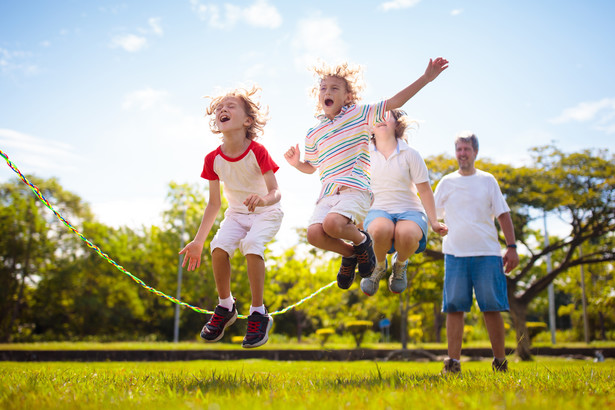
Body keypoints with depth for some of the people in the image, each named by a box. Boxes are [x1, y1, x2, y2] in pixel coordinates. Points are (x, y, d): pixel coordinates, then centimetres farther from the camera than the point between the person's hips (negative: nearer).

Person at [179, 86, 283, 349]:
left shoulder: (258, 152, -19)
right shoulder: (213, 159, -8)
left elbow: (276, 193, -20)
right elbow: (214, 203, 0)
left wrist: (263, 199, -46)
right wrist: (198, 241, -1)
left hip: (267, 213, -4)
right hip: (236, 213, 4)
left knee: (251, 244, -33)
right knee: (219, 246, -25)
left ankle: (258, 314, -17)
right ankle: (225, 307, 0)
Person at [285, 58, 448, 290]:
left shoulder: (359, 114, 10)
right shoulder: (313, 134, 20)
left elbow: (394, 102, 5)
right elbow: (311, 167, 32)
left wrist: (426, 78, -2)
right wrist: (296, 163, 10)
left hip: (355, 189, -4)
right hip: (328, 193, 4)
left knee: (333, 223, -33)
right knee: (314, 233, -23)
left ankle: (362, 240, 3)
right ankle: (350, 254, 9)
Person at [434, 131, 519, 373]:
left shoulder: (487, 180, 11)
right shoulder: (446, 182, 13)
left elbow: (503, 215, 9)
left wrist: (512, 247, 1)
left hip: (487, 253, 0)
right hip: (455, 253, 1)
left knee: (492, 307, 0)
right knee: (454, 308, -4)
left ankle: (500, 362, 10)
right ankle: (453, 362, -2)